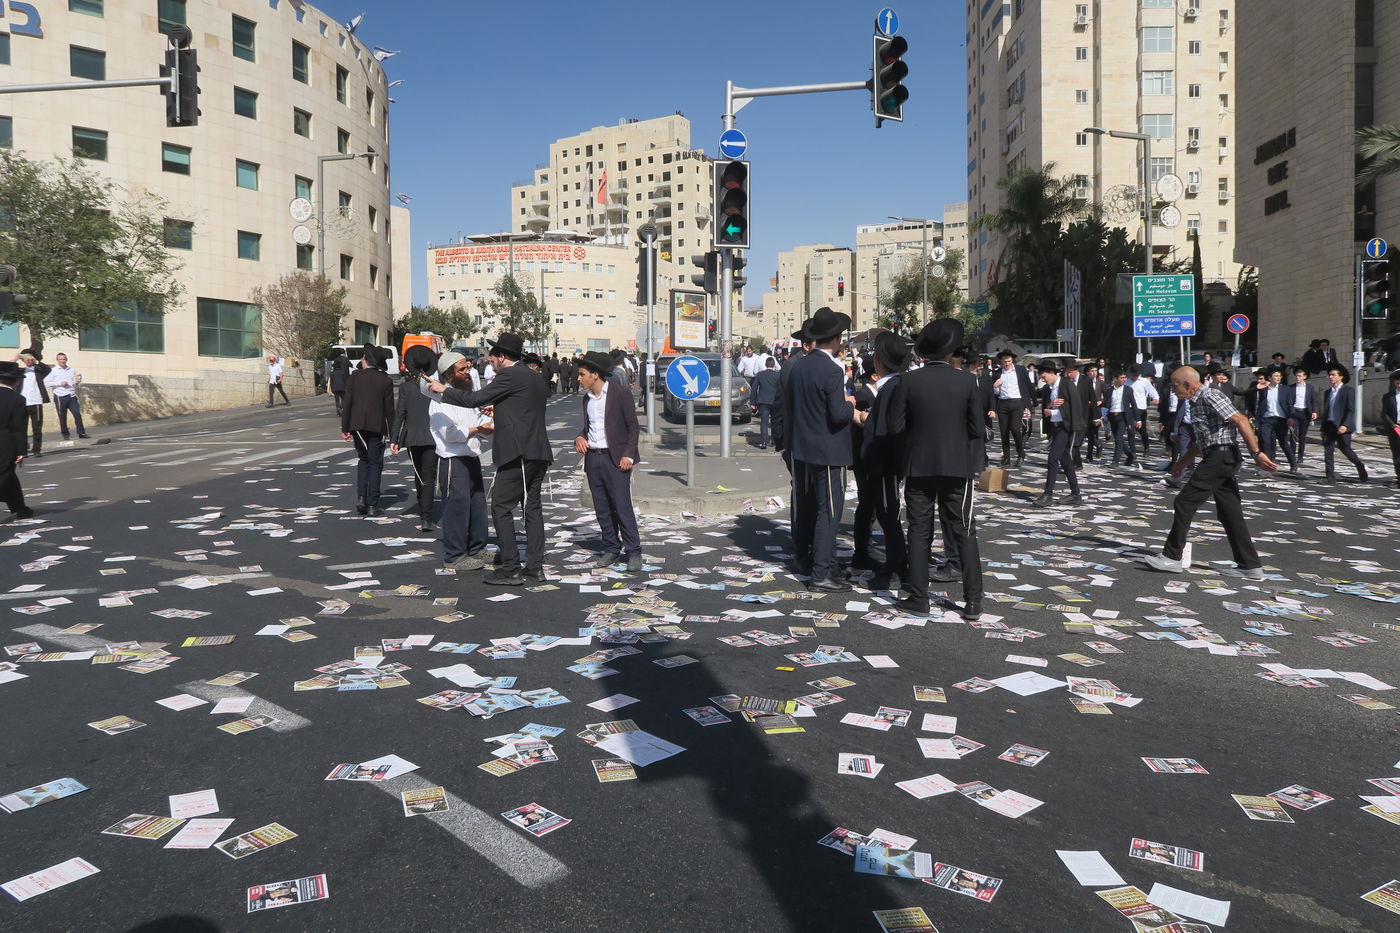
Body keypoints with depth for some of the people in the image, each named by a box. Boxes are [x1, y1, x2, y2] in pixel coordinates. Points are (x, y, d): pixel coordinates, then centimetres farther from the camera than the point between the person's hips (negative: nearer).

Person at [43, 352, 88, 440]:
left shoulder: (72, 370, 15)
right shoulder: (53, 371, 3)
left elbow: (77, 382, 26)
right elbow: (46, 383, -3)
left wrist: (78, 383, 1)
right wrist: (59, 383, -13)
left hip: (72, 396, 3)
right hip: (60, 397, -3)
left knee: (77, 414, -7)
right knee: (62, 417, 2)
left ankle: (81, 433, -3)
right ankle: (65, 434, 11)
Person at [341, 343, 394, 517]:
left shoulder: (355, 377, 0)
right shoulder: (386, 380, -2)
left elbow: (347, 403, -1)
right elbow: (389, 408, -1)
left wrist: (345, 428, 6)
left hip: (357, 426, 2)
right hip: (376, 427, -2)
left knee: (364, 460, 19)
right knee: (375, 464, 4)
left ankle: (361, 497, 5)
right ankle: (372, 505, 2)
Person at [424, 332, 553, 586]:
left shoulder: (509, 376, -11)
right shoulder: (535, 377, 16)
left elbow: (474, 399, -11)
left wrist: (443, 390, 2)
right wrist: (499, 412, 31)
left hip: (517, 453, -9)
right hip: (538, 453, 9)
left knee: (501, 507, -2)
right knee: (532, 507, 12)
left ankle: (510, 569, -2)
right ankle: (535, 567, 14)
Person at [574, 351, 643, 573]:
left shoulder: (620, 392, -6)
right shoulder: (587, 397, 14)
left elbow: (633, 426, -6)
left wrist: (628, 455, -13)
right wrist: (580, 437, 2)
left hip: (615, 458, -7)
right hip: (592, 458, 7)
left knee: (622, 506, -8)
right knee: (602, 508, 9)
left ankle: (633, 552, 0)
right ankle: (611, 549, 18)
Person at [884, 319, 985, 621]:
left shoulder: (907, 381, -7)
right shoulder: (966, 381, -6)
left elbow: (894, 427, -7)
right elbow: (977, 427, -2)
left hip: (918, 467, 0)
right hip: (957, 467, 0)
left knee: (919, 532, 8)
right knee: (964, 533, 7)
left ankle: (918, 599, 10)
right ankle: (973, 601, 7)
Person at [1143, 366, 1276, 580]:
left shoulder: (1210, 396, -11)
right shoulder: (1197, 401, 20)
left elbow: (1240, 420, -20)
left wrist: (1256, 453, -24)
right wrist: (1183, 462, 31)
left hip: (1220, 456, -10)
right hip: (1220, 459, 10)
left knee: (1185, 502, -6)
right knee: (1229, 512, 8)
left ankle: (1172, 557, -1)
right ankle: (1251, 566, 10)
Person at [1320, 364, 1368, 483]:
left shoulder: (1348, 391, -3)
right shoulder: (1327, 393, 16)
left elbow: (1351, 410, -10)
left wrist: (1345, 425, -21)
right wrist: (1323, 429, 16)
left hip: (1342, 427, -6)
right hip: (1329, 427, 6)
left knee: (1346, 450, -2)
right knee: (1327, 451, -2)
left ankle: (1361, 468, 22)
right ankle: (1331, 477, 0)